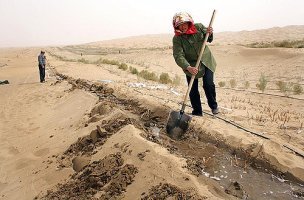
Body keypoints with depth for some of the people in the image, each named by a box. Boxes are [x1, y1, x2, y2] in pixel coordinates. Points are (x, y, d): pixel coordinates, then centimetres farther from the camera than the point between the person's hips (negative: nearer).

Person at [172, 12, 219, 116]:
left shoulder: (199, 27, -8)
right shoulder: (177, 39, -16)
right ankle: (197, 111, 19)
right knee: (193, 90, 1)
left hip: (206, 61, 1)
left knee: (208, 85, -8)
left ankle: (213, 106, 18)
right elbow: (178, 56, -26)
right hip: (190, 65, -1)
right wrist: (188, 67, -41)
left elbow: (209, 39, 10)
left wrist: (209, 34, -14)